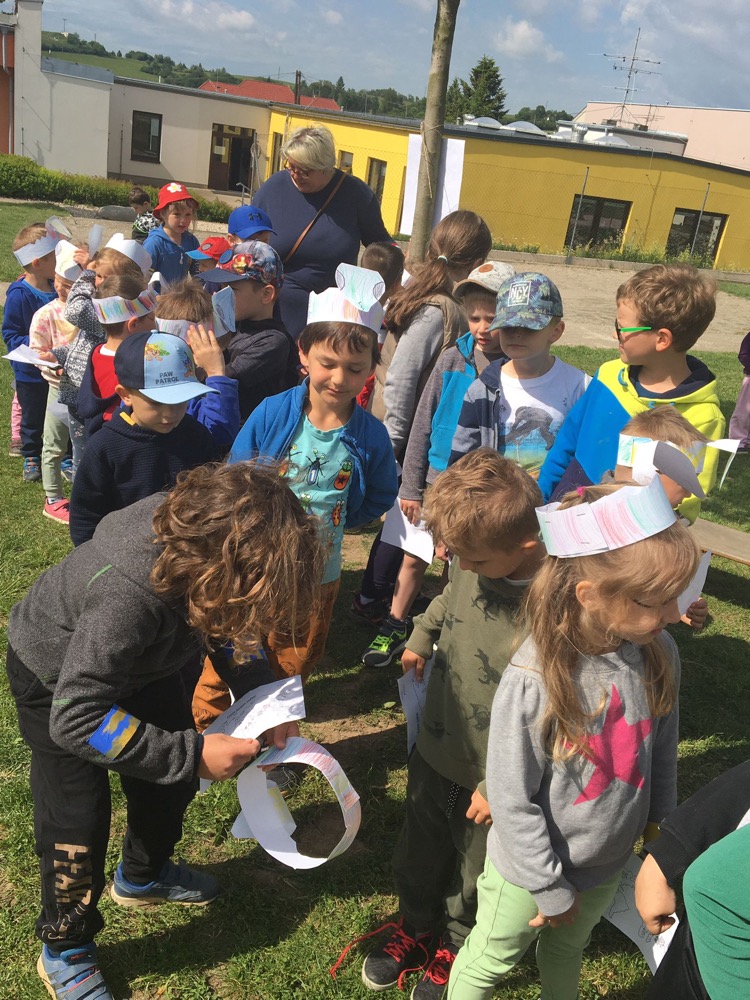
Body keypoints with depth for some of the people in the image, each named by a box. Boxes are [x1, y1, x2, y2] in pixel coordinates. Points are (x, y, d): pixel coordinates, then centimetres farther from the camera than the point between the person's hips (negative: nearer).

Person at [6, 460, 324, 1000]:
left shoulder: (204, 528, -26)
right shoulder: (128, 597, -46)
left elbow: (233, 619, -6)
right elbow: (75, 717, -37)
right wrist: (194, 752, -35)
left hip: (143, 661, 6)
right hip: (59, 679, -6)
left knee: (174, 780, 16)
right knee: (78, 819, 0)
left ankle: (143, 875, 46)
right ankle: (64, 949, 29)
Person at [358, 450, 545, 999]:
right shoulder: (475, 562, -14)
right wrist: (422, 637, 15)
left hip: (487, 780, -5)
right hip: (434, 751, 6)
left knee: (473, 874, 23)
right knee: (419, 853, 28)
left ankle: (455, 946, 52)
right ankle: (417, 927, 56)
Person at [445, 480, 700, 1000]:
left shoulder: (659, 653, -17)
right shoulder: (534, 679, -33)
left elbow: (662, 753, 0)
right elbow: (512, 801, -22)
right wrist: (551, 888, -13)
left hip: (609, 863, 5)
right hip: (532, 866, -4)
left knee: (567, 952, 32)